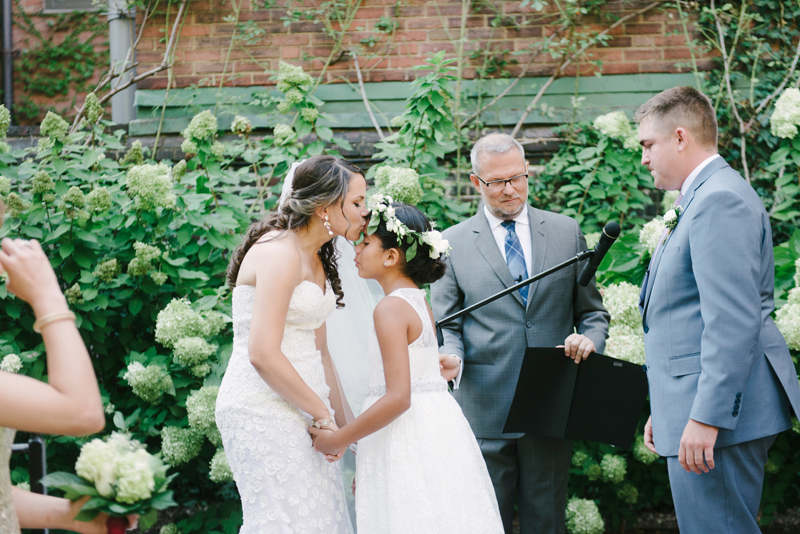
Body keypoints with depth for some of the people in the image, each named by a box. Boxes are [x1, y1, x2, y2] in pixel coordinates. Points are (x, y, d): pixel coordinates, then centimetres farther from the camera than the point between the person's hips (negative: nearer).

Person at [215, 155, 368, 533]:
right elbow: (263, 353, -22)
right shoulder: (280, 253, -15)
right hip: (264, 411, -9)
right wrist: (323, 415, -13)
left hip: (298, 408, 9)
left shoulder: (317, 259, 16)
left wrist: (344, 423, 16)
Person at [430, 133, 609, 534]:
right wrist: (452, 356, -16)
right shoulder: (453, 243, 5)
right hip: (485, 409, -1)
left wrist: (589, 339, -8)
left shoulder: (566, 232, 10)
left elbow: (592, 312, 14)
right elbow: (447, 327, 6)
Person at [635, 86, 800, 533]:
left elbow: (733, 322, -23)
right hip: (701, 407, 11)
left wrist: (705, 417, -25)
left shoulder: (720, 199, -14)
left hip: (719, 412, -11)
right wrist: (667, 410, 23)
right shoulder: (706, 197, 20)